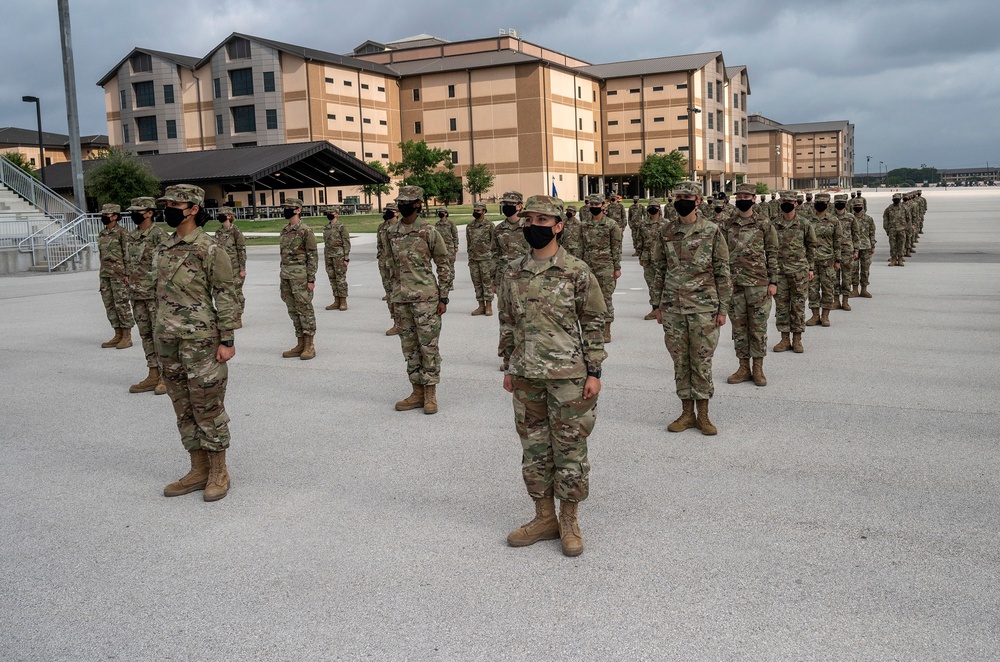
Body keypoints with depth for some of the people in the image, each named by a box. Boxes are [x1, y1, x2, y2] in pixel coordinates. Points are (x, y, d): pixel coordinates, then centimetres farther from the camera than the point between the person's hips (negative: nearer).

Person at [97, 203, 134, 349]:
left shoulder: (122, 232, -8)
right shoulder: (101, 234, 14)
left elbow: (128, 254, -11)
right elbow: (102, 255, 20)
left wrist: (127, 275, -15)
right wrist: (102, 274, 18)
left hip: (118, 273, -8)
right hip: (105, 274, 8)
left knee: (122, 304, -5)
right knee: (109, 304, 9)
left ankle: (127, 337, 0)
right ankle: (118, 336, 15)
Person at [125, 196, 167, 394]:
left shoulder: (158, 235, -12)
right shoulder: (132, 236, 13)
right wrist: (128, 277, 16)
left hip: (155, 293, -8)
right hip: (137, 294, 8)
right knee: (145, 335, 11)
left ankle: (167, 377, 3)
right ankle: (154, 376, 18)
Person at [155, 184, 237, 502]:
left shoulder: (209, 249, -11)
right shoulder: (165, 248, 12)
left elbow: (226, 297, -12)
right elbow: (162, 293, 18)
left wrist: (227, 341, -15)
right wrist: (159, 335, 18)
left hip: (201, 341, -8)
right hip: (168, 341, 8)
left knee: (208, 407, 0)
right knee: (184, 408, 12)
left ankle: (219, 473, 12)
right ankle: (199, 470, 23)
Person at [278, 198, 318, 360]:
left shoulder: (305, 230, -10)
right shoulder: (284, 231, 14)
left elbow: (313, 256, -12)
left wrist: (311, 279, -15)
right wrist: (282, 275, 16)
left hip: (300, 276, -8)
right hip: (286, 277, 8)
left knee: (305, 310, -3)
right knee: (293, 310, 11)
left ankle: (309, 346, 3)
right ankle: (300, 344, 18)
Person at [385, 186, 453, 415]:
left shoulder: (429, 232, -6)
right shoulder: (391, 233, 9)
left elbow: (445, 265, -3)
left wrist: (443, 298, -6)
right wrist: (394, 295, 17)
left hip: (425, 297, -5)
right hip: (401, 299, 5)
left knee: (428, 346, 0)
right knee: (409, 347, 10)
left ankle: (430, 394, 9)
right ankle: (417, 392, 20)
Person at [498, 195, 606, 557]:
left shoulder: (577, 272, -7)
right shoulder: (512, 272, 5)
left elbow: (594, 324, -4)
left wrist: (594, 372, -7)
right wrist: (509, 367, 13)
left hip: (568, 375, -4)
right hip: (526, 376, 5)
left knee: (570, 449, 4)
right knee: (534, 448, 12)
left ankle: (569, 521, 19)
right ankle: (544, 518, 26)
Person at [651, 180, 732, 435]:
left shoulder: (712, 231, -3)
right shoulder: (664, 232, 5)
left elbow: (722, 272, -1)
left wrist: (723, 308, -4)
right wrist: (658, 305, 9)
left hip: (704, 307, -3)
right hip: (672, 308, 3)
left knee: (702, 362, 3)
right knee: (680, 362, 8)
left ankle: (703, 415, 14)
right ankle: (687, 413, 19)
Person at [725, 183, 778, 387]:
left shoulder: (764, 223, -1)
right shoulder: (728, 225, 8)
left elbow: (772, 253, 0)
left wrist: (773, 281, -5)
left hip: (758, 283, -3)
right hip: (734, 283, 3)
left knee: (758, 326, 2)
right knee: (738, 326, 7)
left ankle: (758, 369, 11)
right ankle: (743, 367, 17)